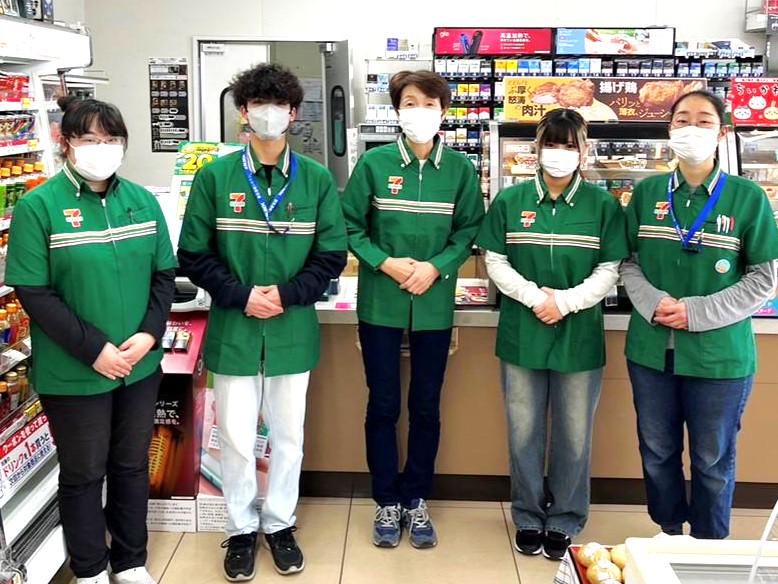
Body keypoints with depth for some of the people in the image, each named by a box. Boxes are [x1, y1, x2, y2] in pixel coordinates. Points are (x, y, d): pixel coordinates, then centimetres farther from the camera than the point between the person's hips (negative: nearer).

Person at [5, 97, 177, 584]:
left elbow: (165, 275, 6)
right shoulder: (38, 206, -10)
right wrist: (93, 349, -18)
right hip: (74, 374, -4)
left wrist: (149, 334, -9)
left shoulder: (142, 201, 4)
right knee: (84, 474, 12)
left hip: (141, 365, 4)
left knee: (133, 465, 17)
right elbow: (34, 293, -12)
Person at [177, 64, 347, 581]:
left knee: (288, 434, 13)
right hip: (233, 329, -1)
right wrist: (240, 296, -13)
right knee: (237, 437, 8)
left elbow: (331, 255, 1)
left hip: (293, 329, 1)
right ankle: (242, 529, 28)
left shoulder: (317, 180, 0)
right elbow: (194, 255, -1)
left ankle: (280, 524, 32)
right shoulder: (215, 177, -2)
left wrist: (287, 295, -12)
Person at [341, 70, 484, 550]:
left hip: (435, 305, 1)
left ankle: (417, 501, 27)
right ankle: (387, 502, 24)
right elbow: (350, 227, -2)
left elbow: (469, 230, 2)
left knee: (427, 407, 10)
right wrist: (384, 262, -16)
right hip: (380, 303, -1)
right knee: (383, 406, 8)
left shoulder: (460, 168, 0)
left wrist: (436, 267, -13)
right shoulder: (374, 163, -4)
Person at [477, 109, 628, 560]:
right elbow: (495, 262, 0)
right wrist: (533, 296, -14)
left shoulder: (604, 205, 0)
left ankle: (564, 522, 27)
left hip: (580, 337, 0)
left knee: (574, 437, 9)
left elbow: (610, 271, -2)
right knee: (524, 434, 10)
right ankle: (529, 518, 29)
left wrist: (566, 301, -16)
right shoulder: (510, 201, 2)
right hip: (522, 335, 1)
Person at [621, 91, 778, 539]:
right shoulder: (647, 193, 4)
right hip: (651, 348, 3)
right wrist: (653, 302, -13)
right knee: (657, 451, 15)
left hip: (720, 354, -2)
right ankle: (669, 532, 39)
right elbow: (628, 262, 6)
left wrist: (697, 312, -14)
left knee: (713, 459, 11)